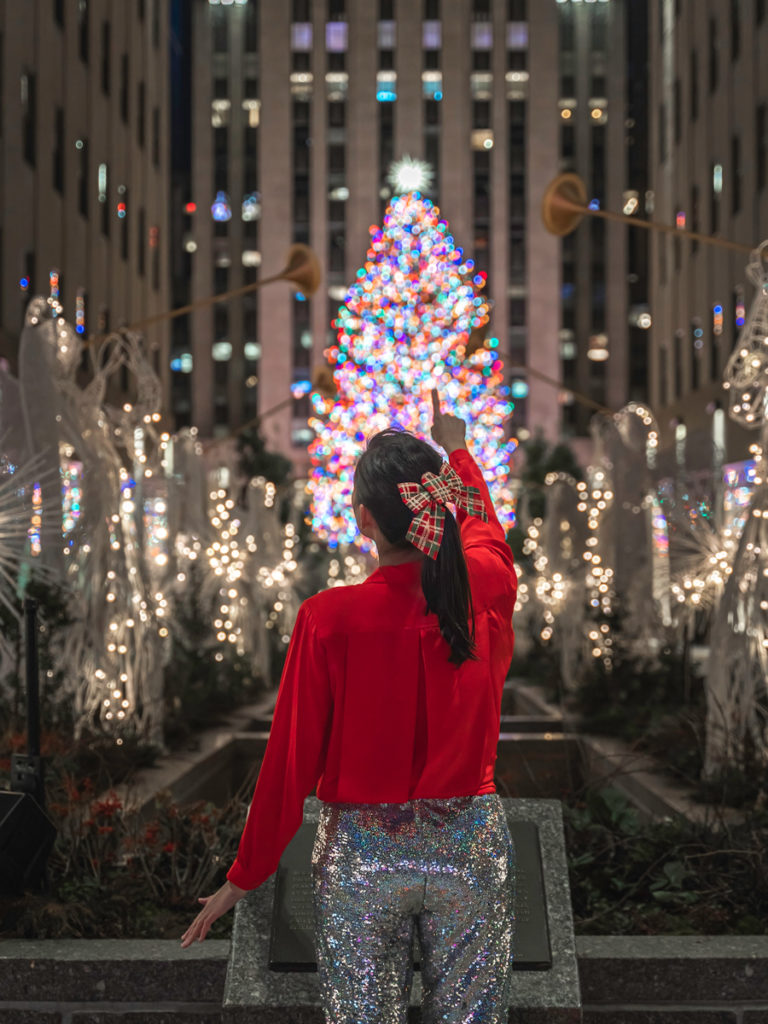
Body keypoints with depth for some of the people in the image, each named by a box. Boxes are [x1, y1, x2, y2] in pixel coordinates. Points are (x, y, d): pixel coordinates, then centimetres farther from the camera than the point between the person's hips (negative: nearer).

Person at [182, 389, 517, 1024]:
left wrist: (245, 876, 3)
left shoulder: (329, 619, -15)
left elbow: (292, 758, -9)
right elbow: (485, 526, 21)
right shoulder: (486, 589, -5)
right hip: (472, 848, 3)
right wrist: (456, 450, 39)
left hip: (363, 857, -2)